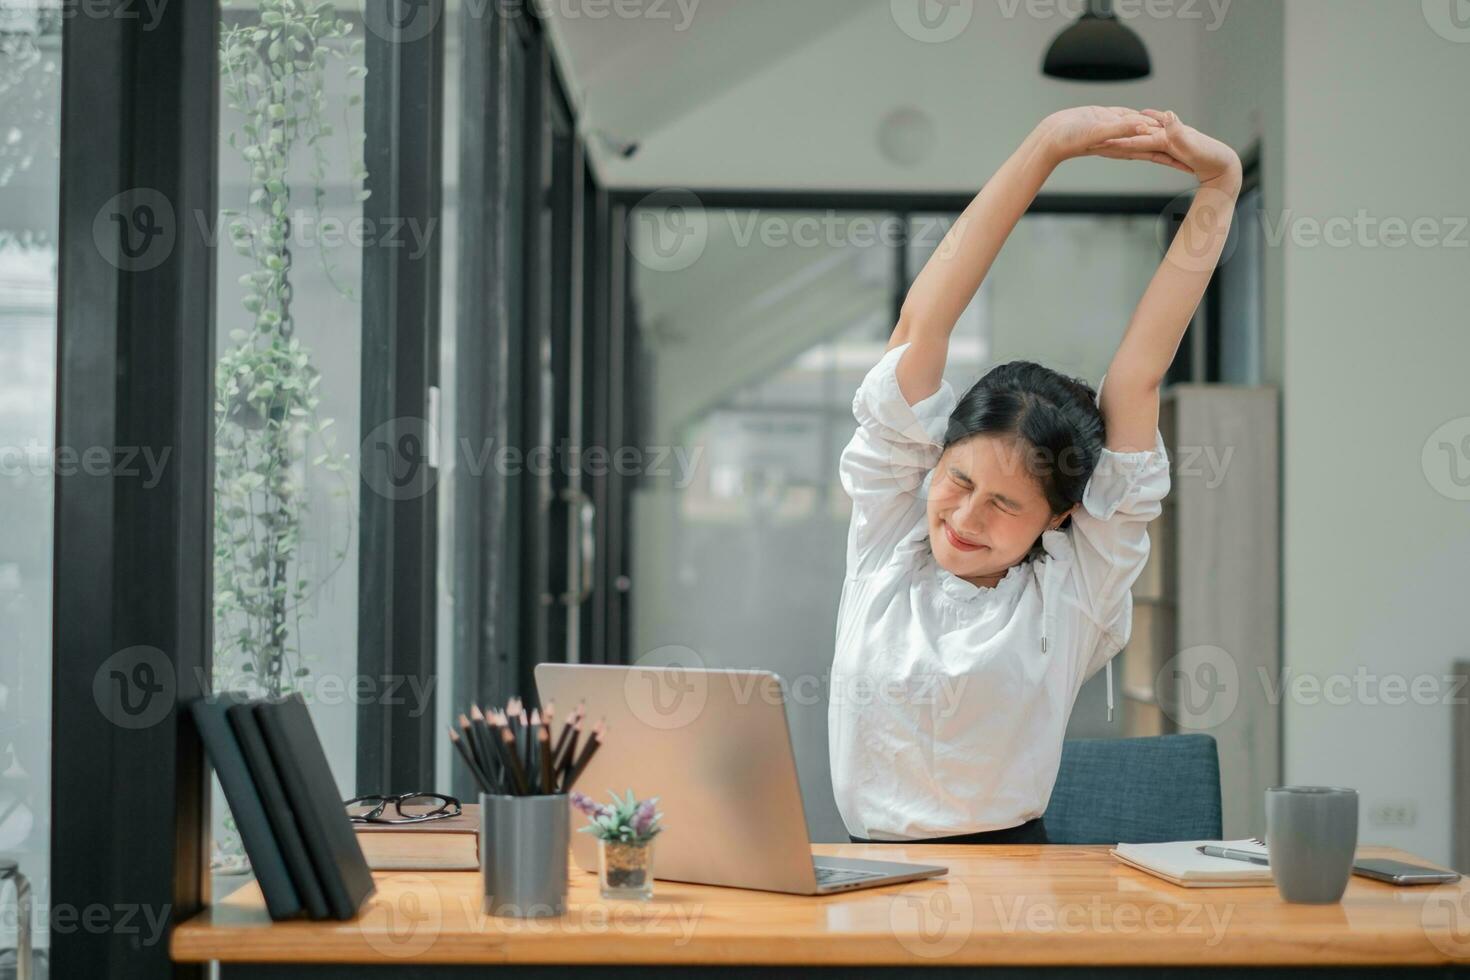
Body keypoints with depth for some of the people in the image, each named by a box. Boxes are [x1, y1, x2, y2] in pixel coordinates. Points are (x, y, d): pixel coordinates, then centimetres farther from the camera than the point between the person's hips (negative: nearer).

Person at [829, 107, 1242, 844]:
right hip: (873, 872, 2)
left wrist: (1218, 189, -2)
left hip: (1011, 881, -2)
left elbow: (1139, 377, -1)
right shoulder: (887, 541, 4)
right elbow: (920, 327, -1)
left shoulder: (1072, 588, 1)